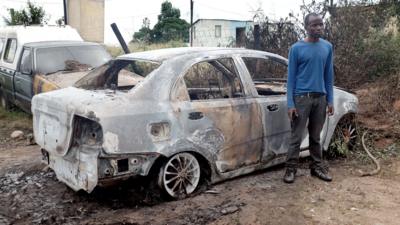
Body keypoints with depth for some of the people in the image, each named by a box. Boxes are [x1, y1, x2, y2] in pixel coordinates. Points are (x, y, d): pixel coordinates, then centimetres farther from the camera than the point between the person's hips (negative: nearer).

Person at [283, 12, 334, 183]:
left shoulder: (327, 47, 7)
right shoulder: (296, 48, -5)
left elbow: (329, 75, 11)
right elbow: (291, 77, -5)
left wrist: (330, 100, 6)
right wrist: (290, 103, -10)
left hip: (320, 98, 4)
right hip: (301, 97, -4)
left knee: (316, 137, 13)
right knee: (296, 137, 0)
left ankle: (317, 167, 24)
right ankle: (291, 169, 10)